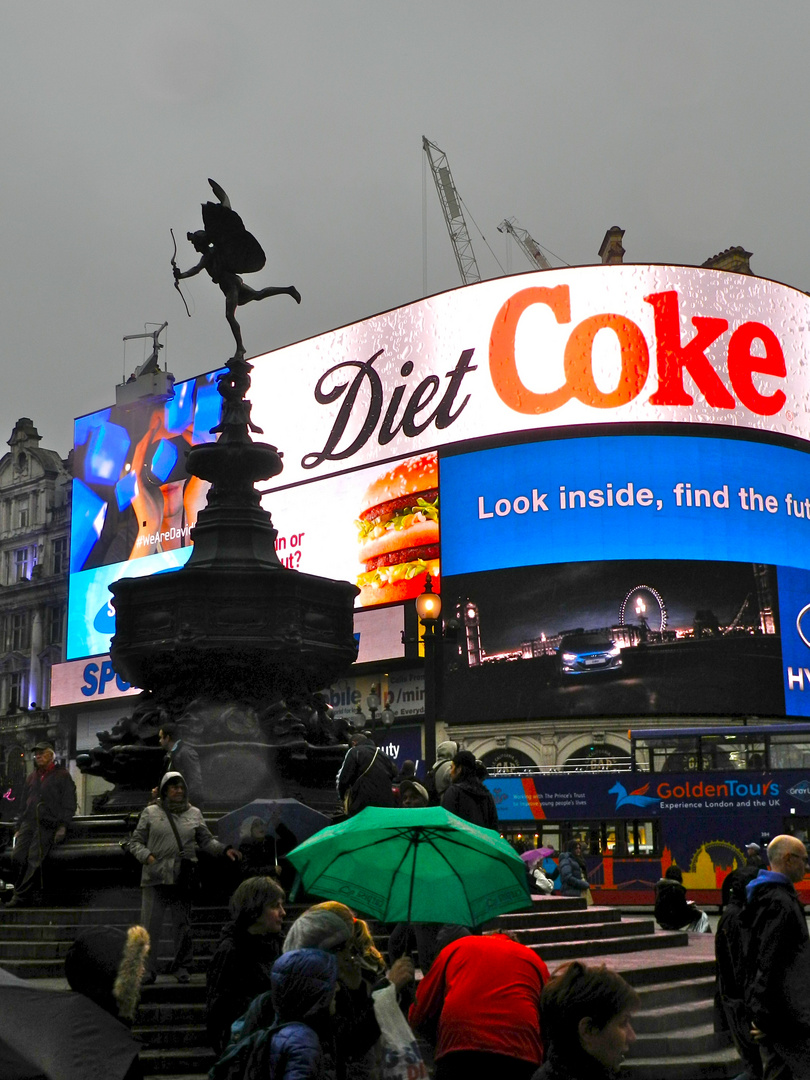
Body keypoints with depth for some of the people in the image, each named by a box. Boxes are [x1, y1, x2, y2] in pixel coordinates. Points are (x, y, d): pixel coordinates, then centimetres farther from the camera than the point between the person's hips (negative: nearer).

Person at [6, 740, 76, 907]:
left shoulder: (62, 776, 2)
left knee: (34, 860, -13)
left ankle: (22, 896, -12)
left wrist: (63, 826, -12)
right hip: (28, 823, 6)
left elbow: (69, 804, -3)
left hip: (47, 824, -6)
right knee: (18, 855, -8)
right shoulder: (32, 777, 22)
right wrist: (18, 827, 20)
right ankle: (36, 887, 9)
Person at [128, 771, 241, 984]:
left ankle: (181, 967, 20)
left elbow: (206, 841, 15)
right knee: (150, 926, -4)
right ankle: (147, 970, 5)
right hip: (155, 879, -2)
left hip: (184, 879, 2)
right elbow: (135, 842, 7)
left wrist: (225, 850, -1)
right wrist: (147, 856, -11)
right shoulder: (150, 813, 6)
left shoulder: (194, 814, 13)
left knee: (183, 926, 7)